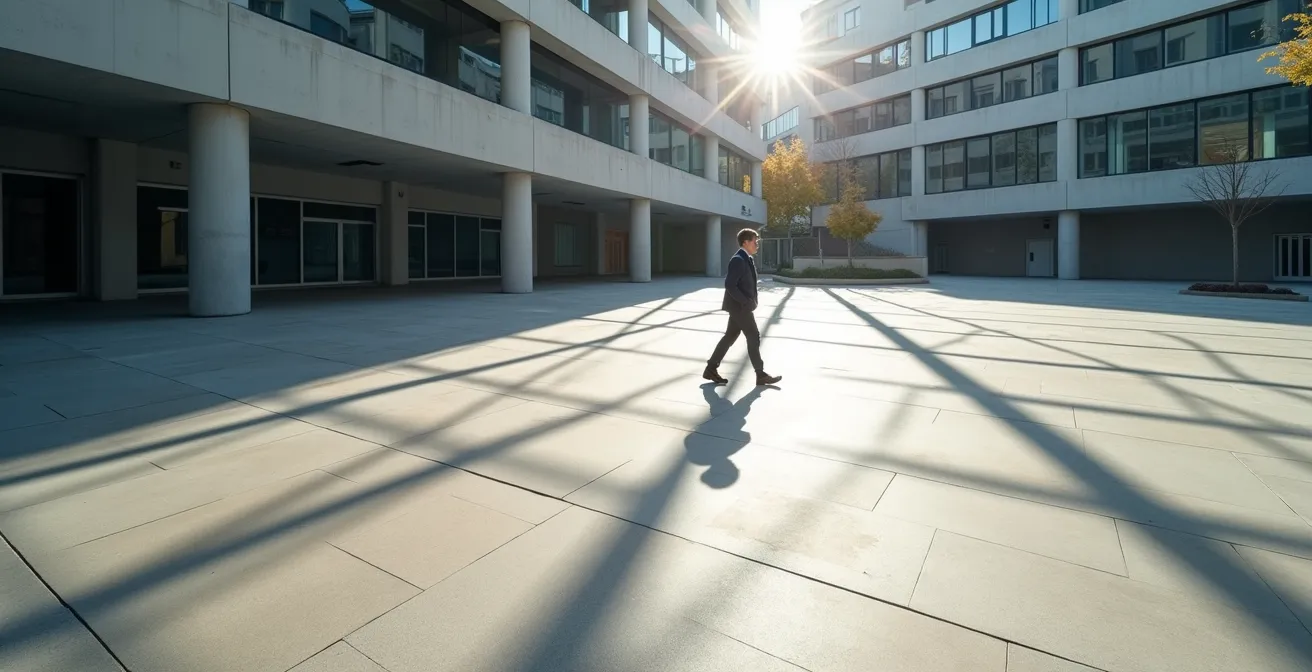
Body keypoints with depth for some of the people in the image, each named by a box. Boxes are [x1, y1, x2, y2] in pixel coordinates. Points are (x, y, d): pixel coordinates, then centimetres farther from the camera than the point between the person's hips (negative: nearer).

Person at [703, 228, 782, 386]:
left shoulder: (748, 259, 14)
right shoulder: (738, 260, -18)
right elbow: (729, 285, -25)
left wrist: (750, 301, 10)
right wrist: (746, 302, -22)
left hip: (741, 306, 10)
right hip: (739, 306, -10)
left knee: (730, 336, 11)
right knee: (753, 337, -3)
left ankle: (711, 369, 16)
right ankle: (761, 375, 6)